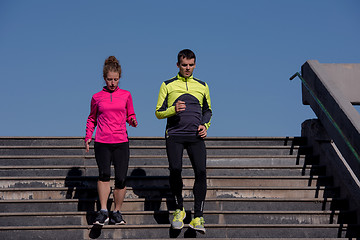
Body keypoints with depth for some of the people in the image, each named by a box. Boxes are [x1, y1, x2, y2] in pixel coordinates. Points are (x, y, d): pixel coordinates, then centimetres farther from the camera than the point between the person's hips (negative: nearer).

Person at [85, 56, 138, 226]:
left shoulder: (126, 95, 8)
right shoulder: (97, 97, 8)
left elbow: (130, 116, 16)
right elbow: (92, 119, 18)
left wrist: (133, 121, -6)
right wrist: (88, 136, 7)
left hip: (121, 142, 1)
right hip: (102, 142, -1)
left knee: (121, 178, -2)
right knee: (104, 174, -18)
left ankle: (117, 212, 13)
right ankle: (103, 212, -13)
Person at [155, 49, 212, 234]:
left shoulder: (202, 86, 16)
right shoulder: (168, 85, 9)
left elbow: (208, 111, 26)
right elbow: (158, 112, 8)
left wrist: (205, 125, 6)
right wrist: (173, 110, -12)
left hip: (195, 136, 2)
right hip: (174, 135, -1)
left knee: (201, 172, -13)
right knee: (175, 170, -15)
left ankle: (198, 217, -9)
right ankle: (179, 209, 8)